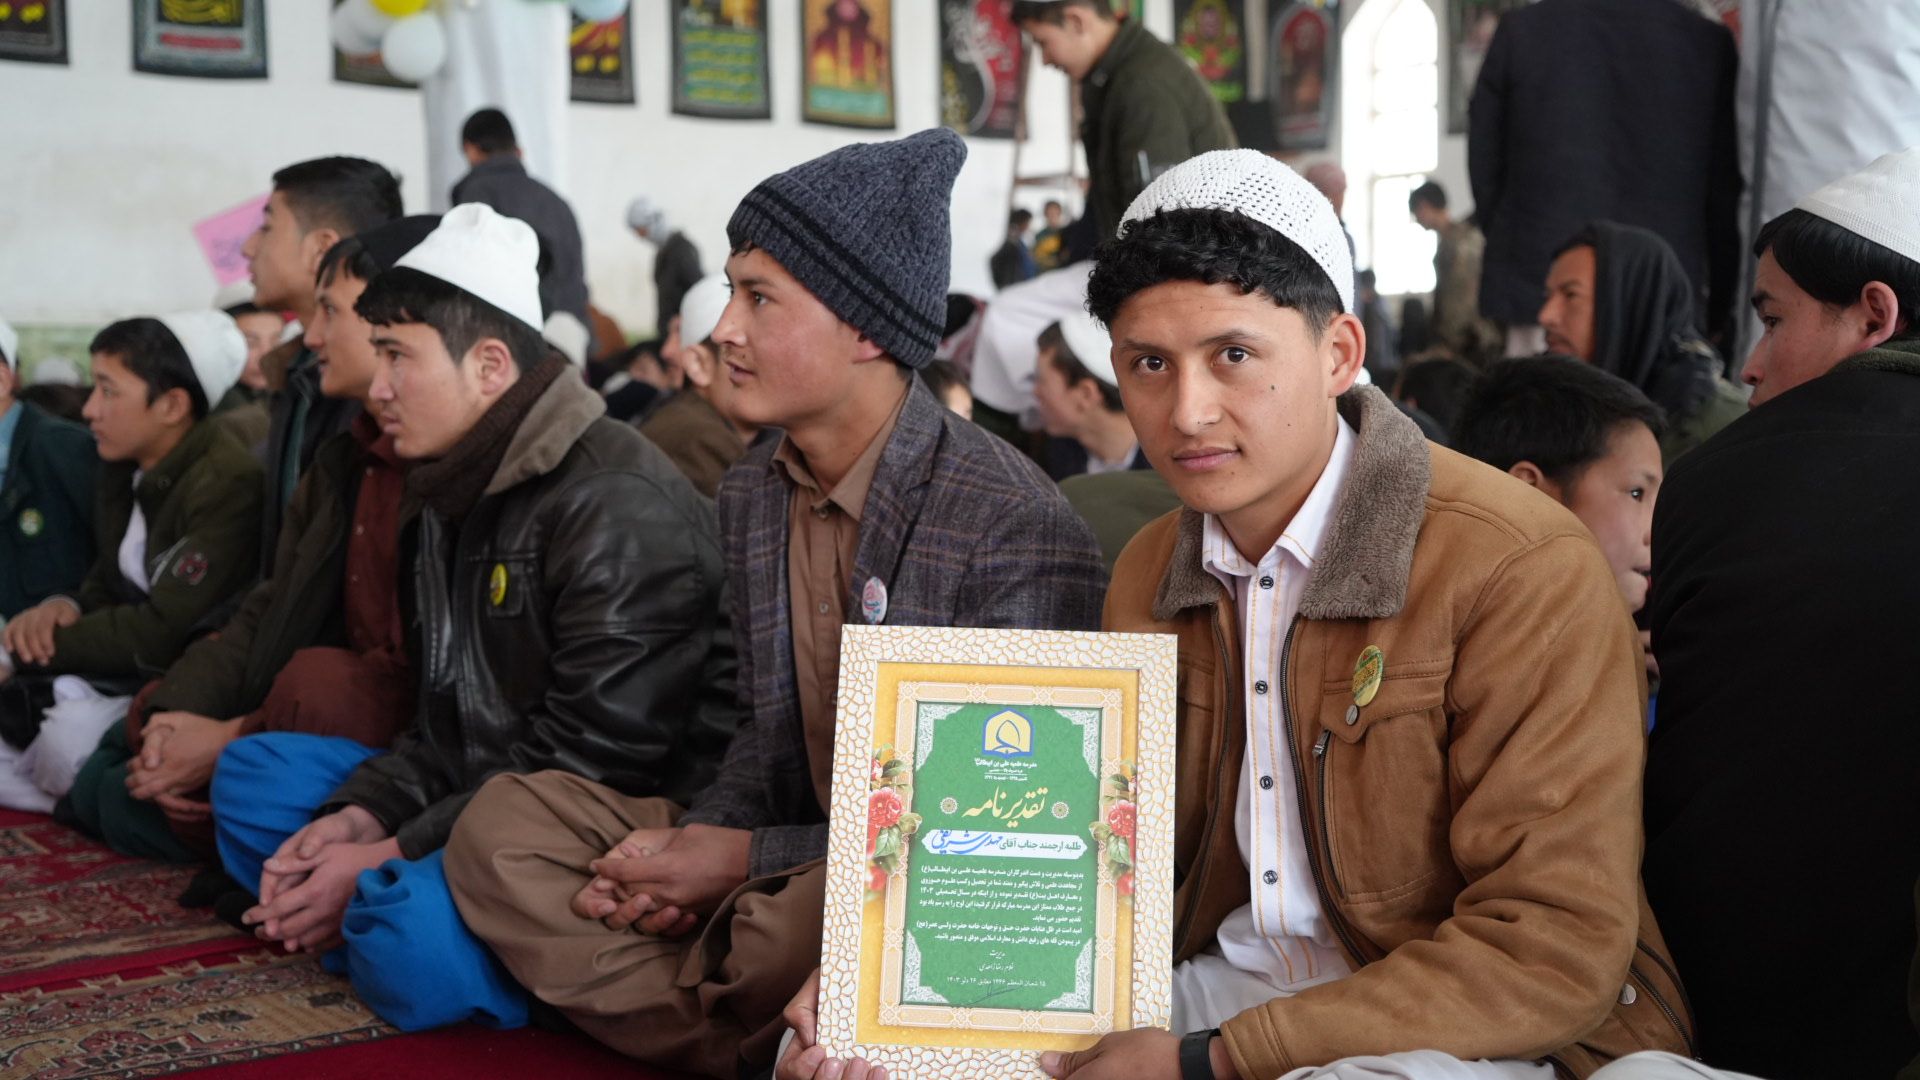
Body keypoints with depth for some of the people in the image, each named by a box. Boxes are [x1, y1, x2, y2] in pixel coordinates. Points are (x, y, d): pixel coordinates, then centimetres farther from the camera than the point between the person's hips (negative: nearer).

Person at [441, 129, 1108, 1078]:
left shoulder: (1016, 531, -20)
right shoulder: (752, 496, 6)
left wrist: (749, 857, -17)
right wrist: (694, 840, -9)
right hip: (799, 849, 8)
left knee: (798, 919, -40)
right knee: (502, 824, -4)